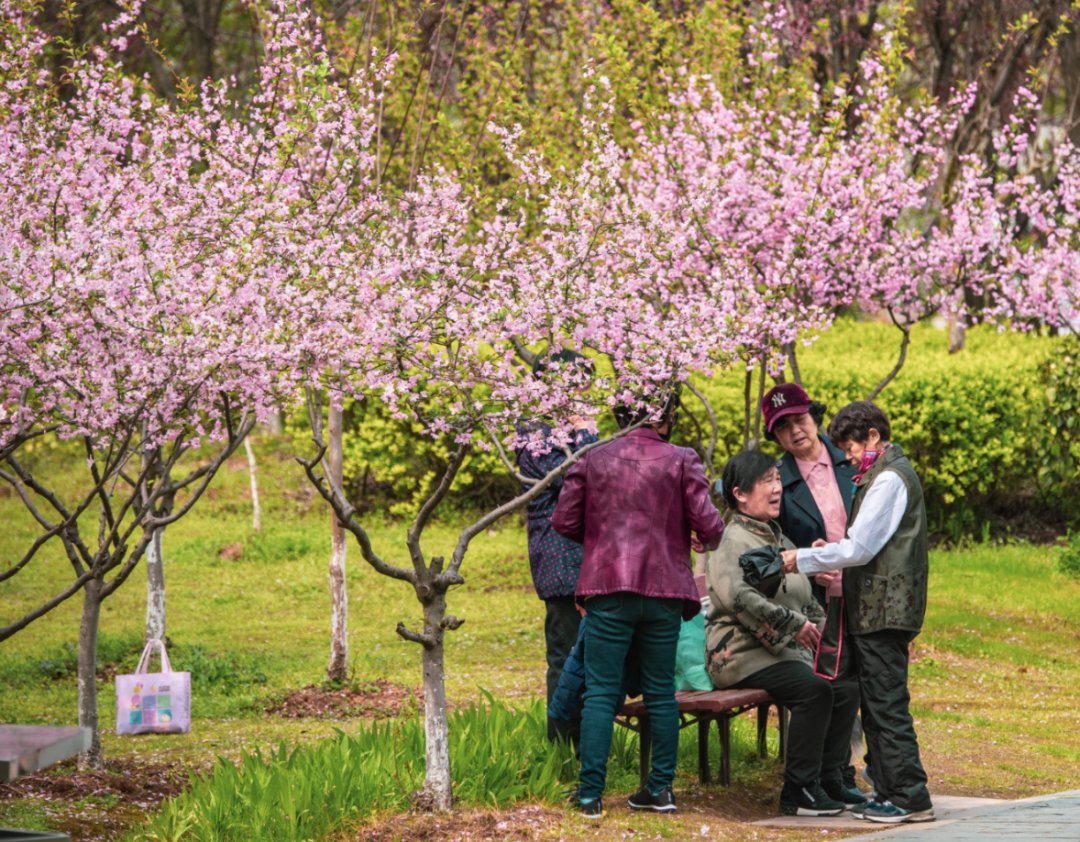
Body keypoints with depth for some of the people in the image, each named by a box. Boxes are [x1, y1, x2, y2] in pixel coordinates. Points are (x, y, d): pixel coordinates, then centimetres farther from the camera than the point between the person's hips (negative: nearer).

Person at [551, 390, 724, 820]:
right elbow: (707, 523, -7)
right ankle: (661, 788, 15)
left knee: (600, 692, 1)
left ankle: (590, 793, -4)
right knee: (661, 691, 12)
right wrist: (710, 540, 16)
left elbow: (564, 521, 4)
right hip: (663, 590, 0)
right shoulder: (681, 461, -2)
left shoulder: (592, 459, 2)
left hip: (608, 590, 0)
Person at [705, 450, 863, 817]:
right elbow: (737, 597, -27)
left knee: (847, 688, -9)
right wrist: (792, 624, -26)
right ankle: (798, 792, -21)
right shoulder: (730, 542, -9)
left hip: (787, 651, 9)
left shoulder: (778, 539, 22)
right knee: (813, 690, -29)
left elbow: (806, 600, 30)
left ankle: (828, 779, 2)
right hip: (742, 655, -9)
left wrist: (818, 628, 9)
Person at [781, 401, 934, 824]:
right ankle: (889, 791, 16)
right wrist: (828, 554, 10)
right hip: (877, 610, 10)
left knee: (887, 706, -8)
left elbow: (859, 549, -18)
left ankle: (909, 797, -7)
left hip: (883, 611, -10)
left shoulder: (889, 480, -13)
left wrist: (802, 559, -10)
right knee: (878, 706, 12)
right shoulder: (886, 475, 19)